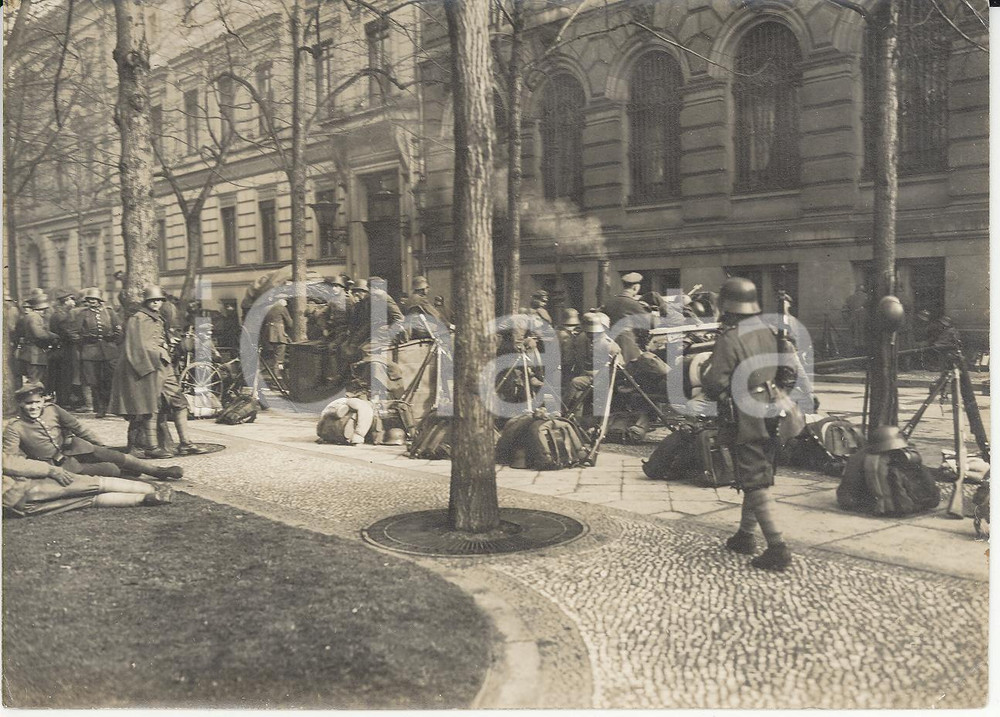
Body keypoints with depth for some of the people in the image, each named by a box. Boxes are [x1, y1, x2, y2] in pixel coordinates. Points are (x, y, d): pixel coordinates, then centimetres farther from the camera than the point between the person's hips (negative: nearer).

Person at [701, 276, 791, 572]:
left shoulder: (730, 338, -16)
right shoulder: (769, 332, 8)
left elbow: (714, 384, -19)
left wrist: (705, 367, 0)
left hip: (744, 420, -8)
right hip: (770, 418, 8)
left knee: (756, 484, -4)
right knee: (758, 477, 17)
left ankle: (777, 548, -6)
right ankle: (745, 535, 29)